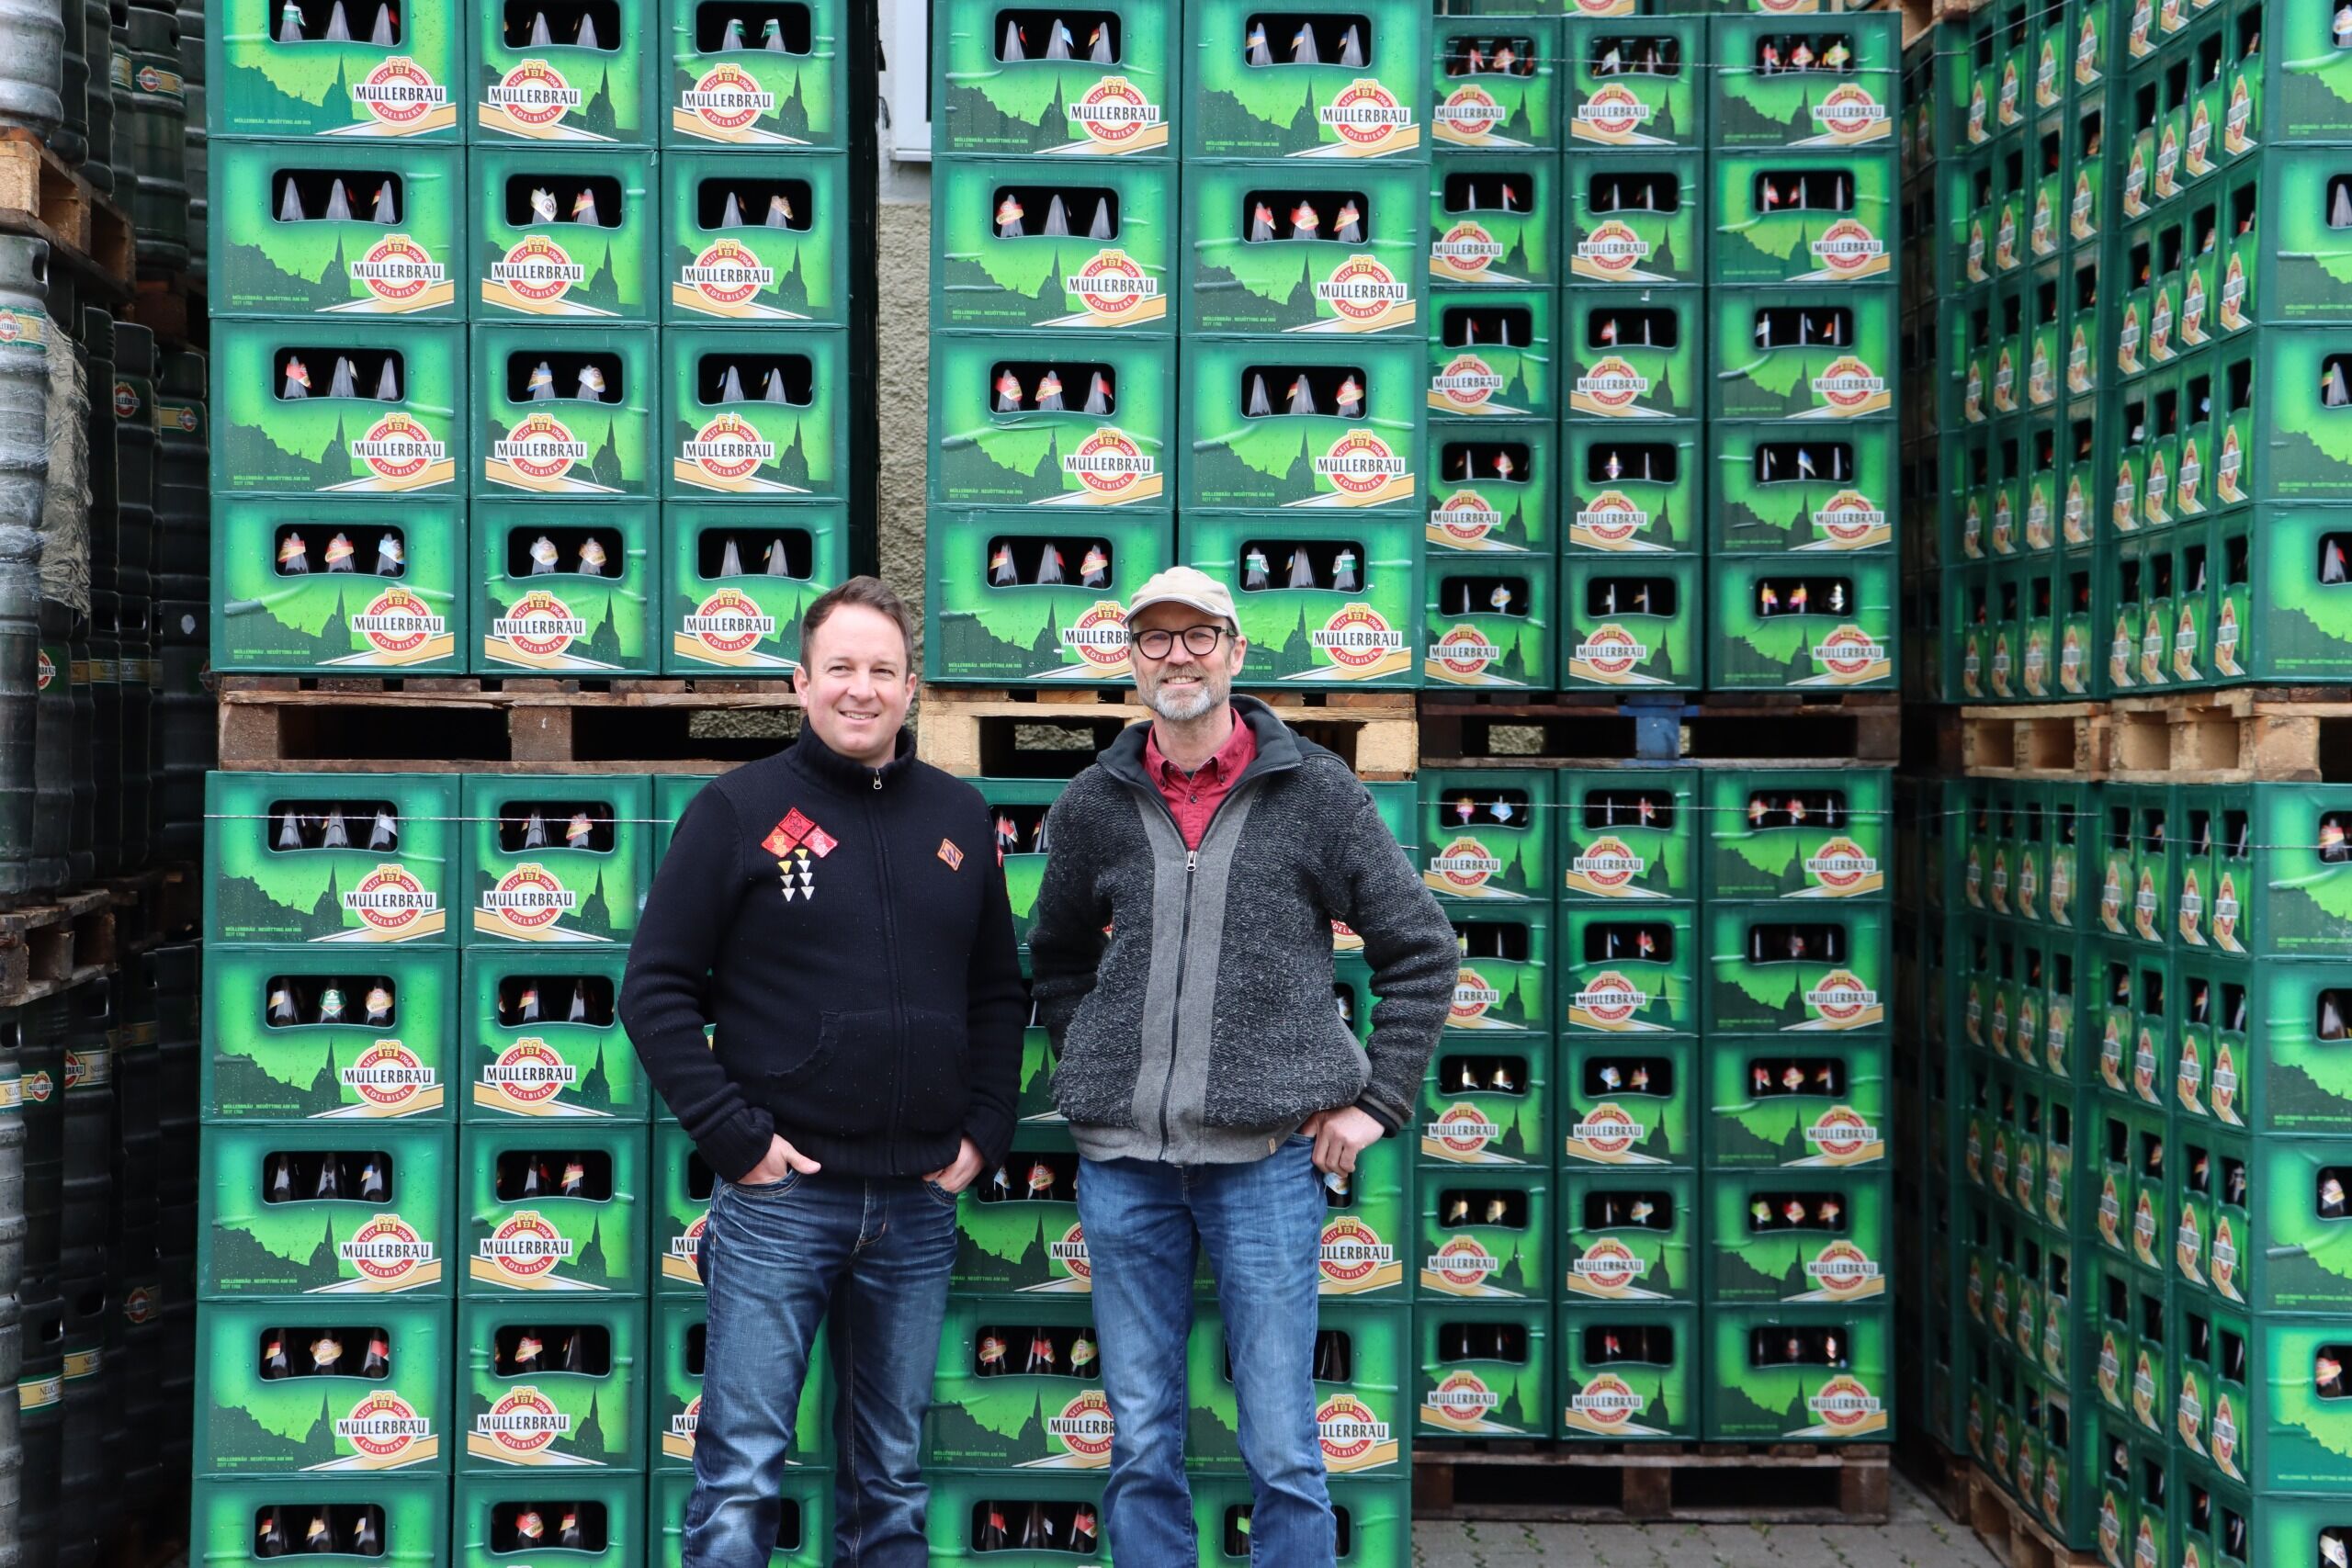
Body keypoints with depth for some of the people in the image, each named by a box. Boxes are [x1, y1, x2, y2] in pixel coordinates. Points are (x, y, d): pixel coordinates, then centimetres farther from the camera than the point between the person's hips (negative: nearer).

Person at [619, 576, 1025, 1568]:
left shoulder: (959, 817, 10)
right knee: (741, 1478, -1)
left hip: (920, 1205, 4)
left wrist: (985, 1133, 5)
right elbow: (655, 992, -4)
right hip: (779, 1193, -4)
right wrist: (732, 1137, -11)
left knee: (892, 1482, 14)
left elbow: (999, 994, 16)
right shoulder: (740, 809, -2)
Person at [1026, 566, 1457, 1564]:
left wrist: (1377, 1099, 1)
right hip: (1121, 1158, 2)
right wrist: (1093, 1077, 11)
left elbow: (1421, 951, 6)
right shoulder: (1094, 804, 7)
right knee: (1141, 1447, 9)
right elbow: (1056, 964, 22)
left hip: (1265, 1154, -2)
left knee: (1283, 1453, 2)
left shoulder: (1315, 790, 1)